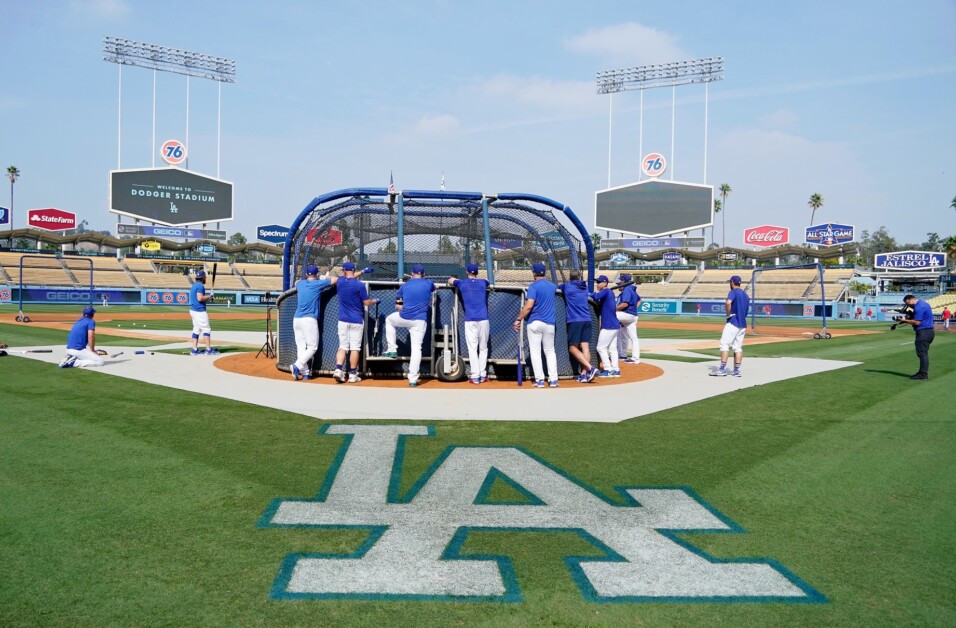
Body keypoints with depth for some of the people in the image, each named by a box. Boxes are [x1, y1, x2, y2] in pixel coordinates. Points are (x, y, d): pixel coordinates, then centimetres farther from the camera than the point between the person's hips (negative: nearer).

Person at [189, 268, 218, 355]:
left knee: (196, 329, 12)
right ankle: (208, 350, -8)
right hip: (200, 311, -10)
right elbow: (200, 298, -25)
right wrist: (209, 296, -10)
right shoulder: (200, 286, -14)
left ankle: (195, 350, 11)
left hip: (193, 310, 10)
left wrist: (206, 297, 15)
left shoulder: (194, 285, 16)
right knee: (206, 329, -7)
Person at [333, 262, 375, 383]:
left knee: (343, 346, 9)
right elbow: (367, 302, -7)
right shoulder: (359, 285, -12)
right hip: (357, 321, -3)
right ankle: (352, 375, 4)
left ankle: (338, 370, -7)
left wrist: (363, 271, 31)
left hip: (343, 320, 3)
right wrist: (375, 301, 14)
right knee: (355, 348, 2)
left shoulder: (340, 282, 1)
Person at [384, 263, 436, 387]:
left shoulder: (404, 285, 6)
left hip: (404, 318, 1)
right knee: (416, 348, 1)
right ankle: (413, 379, -4)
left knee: (389, 319, 32)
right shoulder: (428, 284, 6)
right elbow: (434, 288, 33)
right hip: (420, 321, -1)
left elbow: (398, 306, 8)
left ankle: (392, 349, 27)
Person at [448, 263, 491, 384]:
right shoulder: (483, 283, 11)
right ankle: (483, 375, 9)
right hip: (484, 320, 1)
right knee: (483, 348, 9)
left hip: (470, 321, -1)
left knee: (472, 349, -1)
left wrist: (454, 279, 49)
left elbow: (450, 280, 29)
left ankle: (475, 376, -5)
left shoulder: (462, 283, 7)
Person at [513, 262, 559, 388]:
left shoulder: (534, 286, -9)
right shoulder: (552, 286, 10)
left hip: (534, 322, -5)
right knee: (550, 351, 11)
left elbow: (529, 306, -18)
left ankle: (539, 380, -4)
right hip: (549, 323, 5)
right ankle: (553, 379, 5)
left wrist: (518, 319, -12)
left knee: (535, 351, 0)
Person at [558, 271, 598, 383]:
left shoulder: (567, 286, 4)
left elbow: (556, 287, 23)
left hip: (574, 320, -5)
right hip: (587, 320, 5)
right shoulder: (584, 287, 16)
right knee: (585, 347, 0)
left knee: (573, 348, -2)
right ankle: (584, 374, -6)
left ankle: (590, 368, -16)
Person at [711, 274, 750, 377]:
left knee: (724, 344, -8)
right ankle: (737, 370, 8)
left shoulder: (733, 292, -7)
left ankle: (723, 369, -13)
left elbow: (728, 302, -28)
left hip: (733, 322, -8)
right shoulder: (745, 295, 18)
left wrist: (728, 314, -14)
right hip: (743, 324, 8)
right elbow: (746, 309, 21)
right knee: (738, 347, 9)